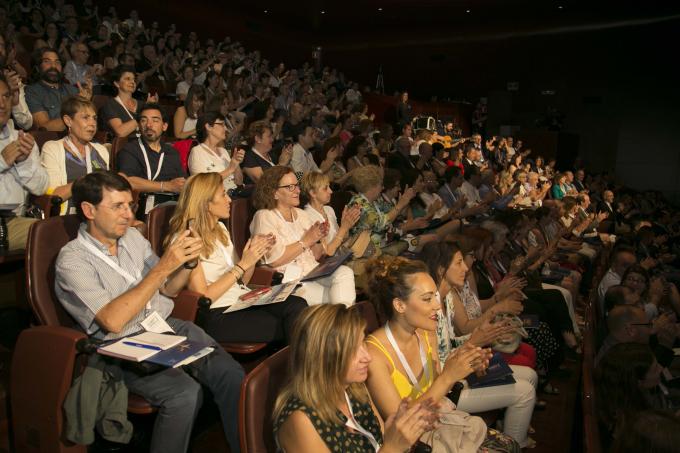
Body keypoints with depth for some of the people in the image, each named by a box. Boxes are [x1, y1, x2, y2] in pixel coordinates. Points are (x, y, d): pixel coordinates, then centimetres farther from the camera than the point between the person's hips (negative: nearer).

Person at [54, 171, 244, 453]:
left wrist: (187, 261, -5)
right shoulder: (72, 260, -7)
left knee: (231, 374, -19)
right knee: (184, 393, -31)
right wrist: (163, 267, -21)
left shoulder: (133, 237, 12)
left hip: (169, 327, 6)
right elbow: (113, 321, -20)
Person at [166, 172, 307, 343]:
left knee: (298, 305, -23)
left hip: (244, 301, 7)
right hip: (218, 315, -7)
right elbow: (203, 296, -13)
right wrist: (243, 265, -12)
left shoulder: (220, 228, 17)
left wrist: (254, 255, 1)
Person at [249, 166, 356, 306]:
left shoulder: (301, 214, 18)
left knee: (345, 272, -22)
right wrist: (306, 241, -11)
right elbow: (274, 259, -15)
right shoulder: (264, 217, -3)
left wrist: (318, 239, -1)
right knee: (332, 297, -27)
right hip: (287, 281, -6)